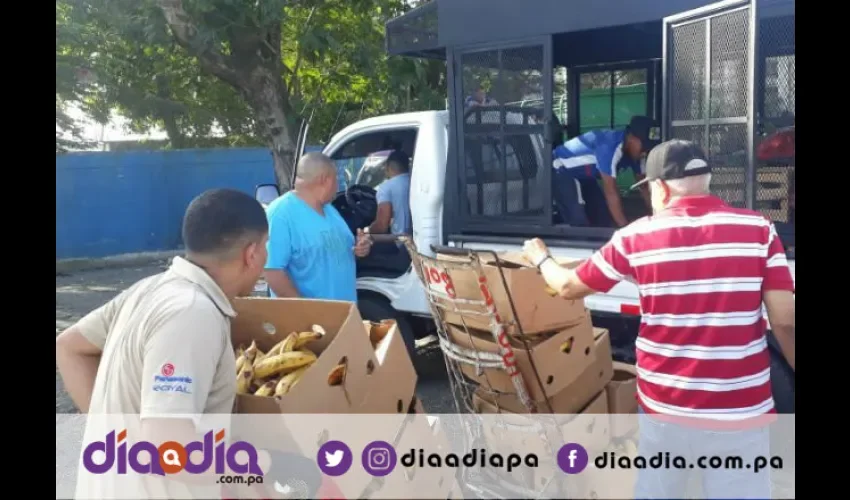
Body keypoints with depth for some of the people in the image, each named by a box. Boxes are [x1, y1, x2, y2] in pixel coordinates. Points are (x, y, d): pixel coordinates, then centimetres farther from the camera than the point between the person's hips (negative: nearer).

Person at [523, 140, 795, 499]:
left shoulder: (636, 237, -3)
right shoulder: (759, 230, -5)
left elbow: (569, 287, 9)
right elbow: (785, 321, -8)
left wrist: (540, 258, 29)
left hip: (664, 407, 1)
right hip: (741, 412, -1)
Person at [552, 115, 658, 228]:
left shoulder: (634, 152, -7)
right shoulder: (610, 147, -34)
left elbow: (644, 186, 2)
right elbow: (611, 192, -36)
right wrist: (626, 227, -35)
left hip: (584, 175, 10)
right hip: (561, 171, -9)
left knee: (604, 220, 6)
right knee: (579, 224, -19)